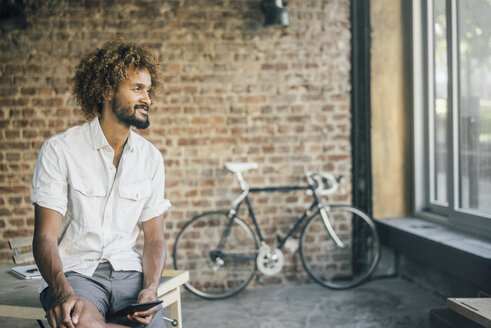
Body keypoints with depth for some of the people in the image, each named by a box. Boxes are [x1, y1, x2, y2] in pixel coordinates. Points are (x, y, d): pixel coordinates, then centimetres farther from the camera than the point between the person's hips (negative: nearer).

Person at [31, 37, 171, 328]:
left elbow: (154, 237, 9)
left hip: (128, 271, 2)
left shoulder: (151, 157, 8)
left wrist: (150, 289, -12)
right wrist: (63, 291, -29)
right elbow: (45, 237, -9)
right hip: (74, 271, -2)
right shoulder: (59, 150, -4)